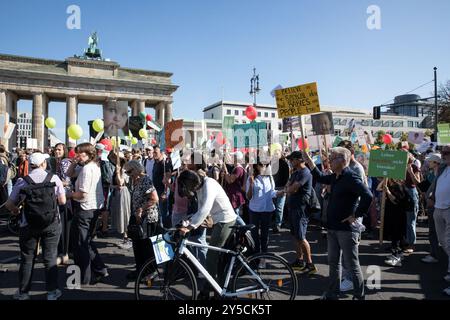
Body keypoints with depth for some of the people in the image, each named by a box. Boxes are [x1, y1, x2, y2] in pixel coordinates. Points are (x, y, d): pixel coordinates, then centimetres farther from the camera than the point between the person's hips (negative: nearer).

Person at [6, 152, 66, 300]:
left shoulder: (22, 181, -7)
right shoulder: (54, 178, -7)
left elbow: (9, 205, -1)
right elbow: (63, 201, -1)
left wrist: (16, 210, 20)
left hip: (29, 226, 0)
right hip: (52, 225, 0)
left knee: (27, 259, 16)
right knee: (50, 258, 10)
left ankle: (23, 292, 28)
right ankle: (52, 292, 17)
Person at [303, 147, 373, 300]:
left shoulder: (350, 177, -19)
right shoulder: (336, 177, 9)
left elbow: (367, 196, -29)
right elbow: (320, 178, 26)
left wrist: (355, 215, -21)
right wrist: (309, 160, 20)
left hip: (346, 229, -9)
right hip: (333, 227, 9)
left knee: (353, 264, 6)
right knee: (333, 262, 19)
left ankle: (359, 295, 22)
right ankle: (332, 293, 33)